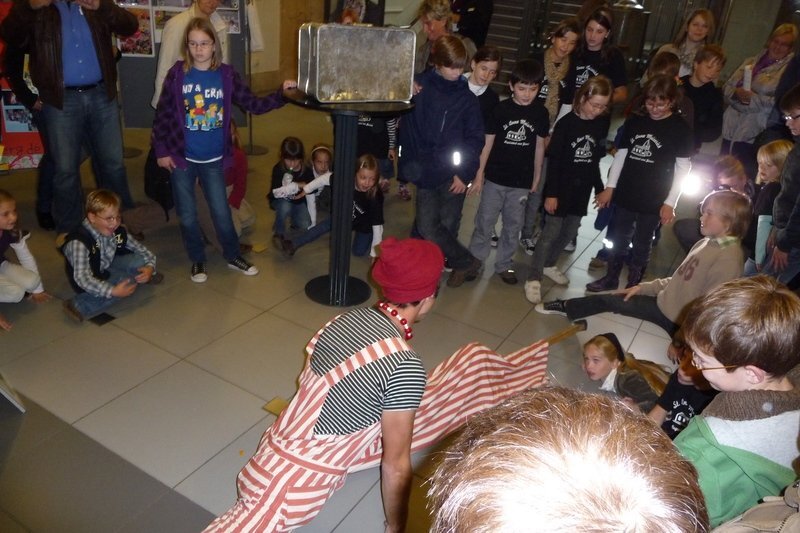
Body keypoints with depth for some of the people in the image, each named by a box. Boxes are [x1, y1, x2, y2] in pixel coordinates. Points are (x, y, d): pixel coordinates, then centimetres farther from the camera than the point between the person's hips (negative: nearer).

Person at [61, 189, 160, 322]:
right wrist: (113, 291, -46)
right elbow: (82, 278, -38)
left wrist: (150, 267, -24)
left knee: (140, 261, -21)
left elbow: (142, 250, -4)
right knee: (127, 282, -31)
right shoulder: (79, 242, -31)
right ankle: (79, 306, -26)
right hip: (93, 279, -5)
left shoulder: (118, 232, -14)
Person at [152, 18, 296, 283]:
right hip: (182, 157, 0)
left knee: (221, 211, 9)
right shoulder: (177, 74, -7)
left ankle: (233, 256, 28)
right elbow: (162, 115, -3)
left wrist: (281, 95, -18)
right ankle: (197, 260, 28)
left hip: (213, 159, 1)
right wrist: (161, 151, -4)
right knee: (187, 214, 10)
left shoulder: (226, 75, -4)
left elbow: (254, 104, -5)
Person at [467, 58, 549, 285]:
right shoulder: (501, 109, -7)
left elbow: (539, 146, 6)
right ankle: (474, 260, 19)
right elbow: (488, 142, -3)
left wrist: (536, 180, 9)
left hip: (522, 181, 2)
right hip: (495, 177, -2)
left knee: (513, 225, 11)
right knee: (485, 222, 4)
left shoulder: (541, 113, -1)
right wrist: (479, 173, -4)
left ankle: (504, 264, 26)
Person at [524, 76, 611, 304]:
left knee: (570, 232, 14)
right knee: (551, 233, -4)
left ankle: (548, 265, 35)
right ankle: (533, 278, 4)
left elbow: (595, 157, 10)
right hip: (561, 187, -5)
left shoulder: (602, 123, 1)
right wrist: (551, 193, -16)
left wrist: (599, 186, 10)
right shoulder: (566, 123, -14)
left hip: (582, 188, 6)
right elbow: (554, 160, -14)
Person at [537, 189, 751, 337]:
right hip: (665, 303, 7)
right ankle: (566, 307, 28)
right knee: (608, 299, 11)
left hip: (679, 322, -7)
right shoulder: (707, 243, 4)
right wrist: (644, 287, 10)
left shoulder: (729, 258, -24)